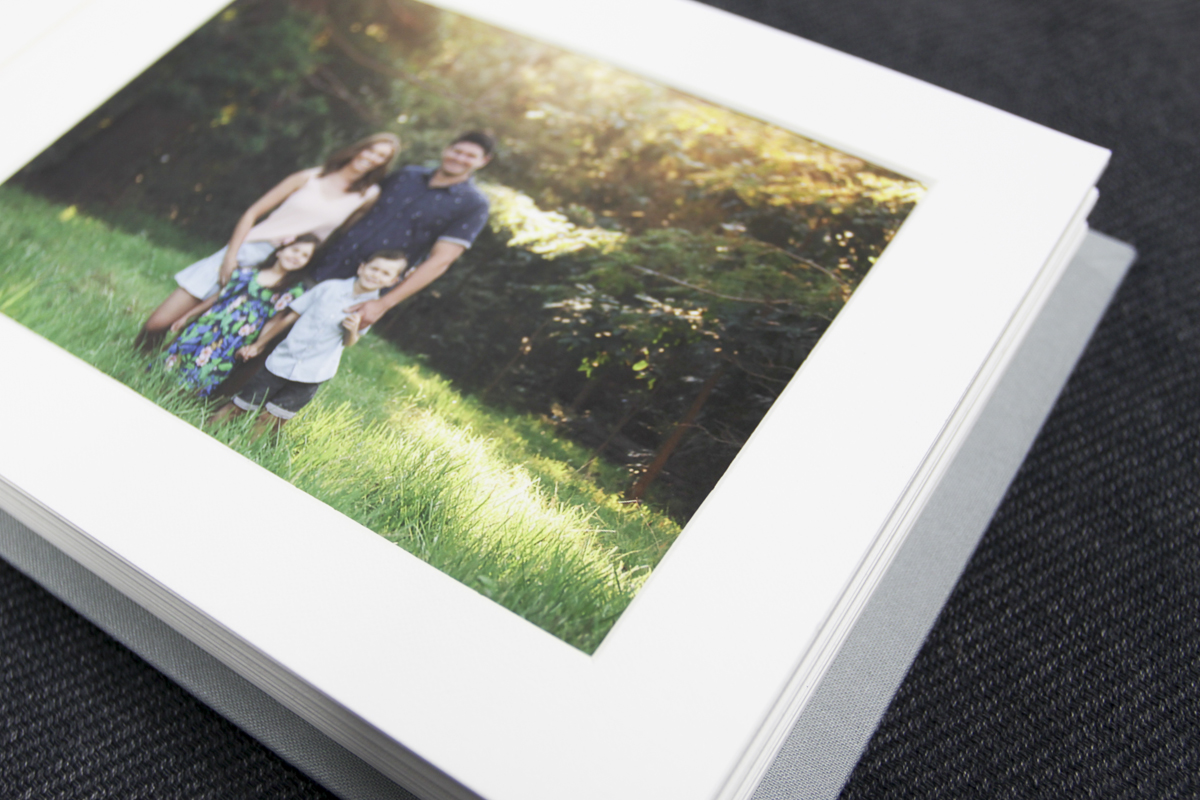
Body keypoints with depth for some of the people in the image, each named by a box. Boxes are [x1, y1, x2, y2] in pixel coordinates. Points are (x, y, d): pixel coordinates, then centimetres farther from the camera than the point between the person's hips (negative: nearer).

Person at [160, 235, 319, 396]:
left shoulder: (294, 290, -3)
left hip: (231, 345, -4)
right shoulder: (249, 272, 10)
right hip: (207, 327, 4)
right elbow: (217, 296, 16)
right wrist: (186, 317, 20)